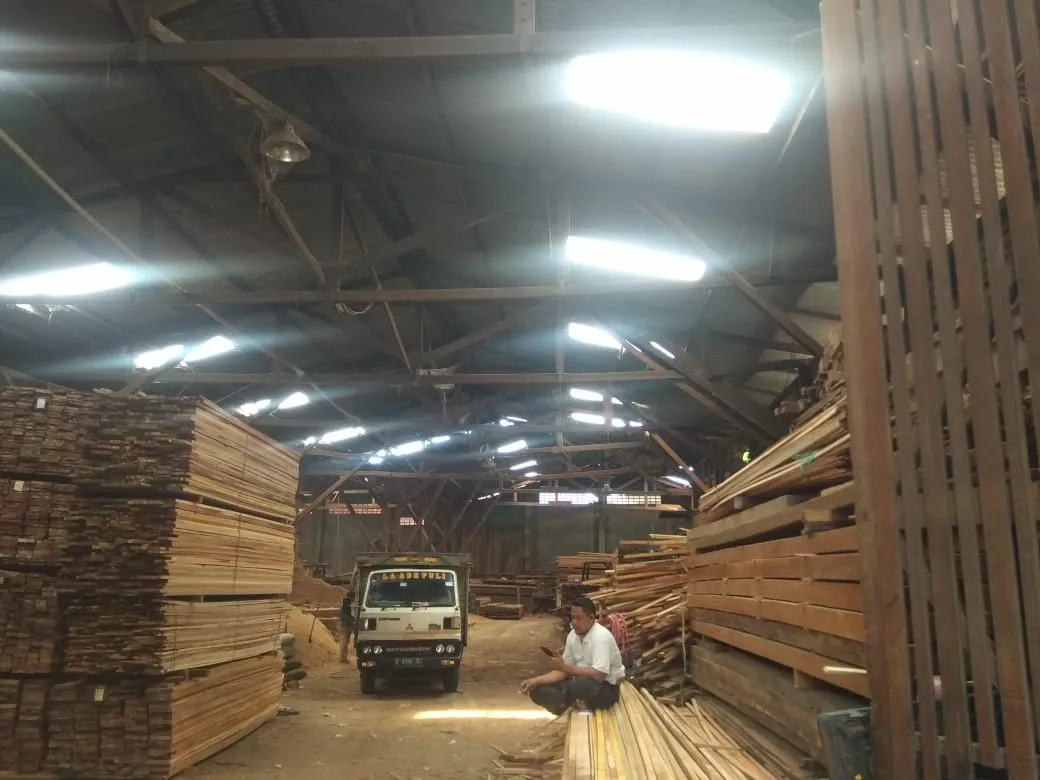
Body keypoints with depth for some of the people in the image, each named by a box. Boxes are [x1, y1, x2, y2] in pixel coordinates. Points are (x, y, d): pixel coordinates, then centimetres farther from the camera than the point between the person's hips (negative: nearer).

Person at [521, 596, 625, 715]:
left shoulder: (602, 636, -23)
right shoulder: (573, 635, 0)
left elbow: (598, 675, -30)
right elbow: (564, 672, 3)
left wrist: (565, 667, -24)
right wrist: (536, 680, -12)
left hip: (606, 688, -7)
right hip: (581, 683, 7)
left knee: (578, 685, -39)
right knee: (538, 690, -9)